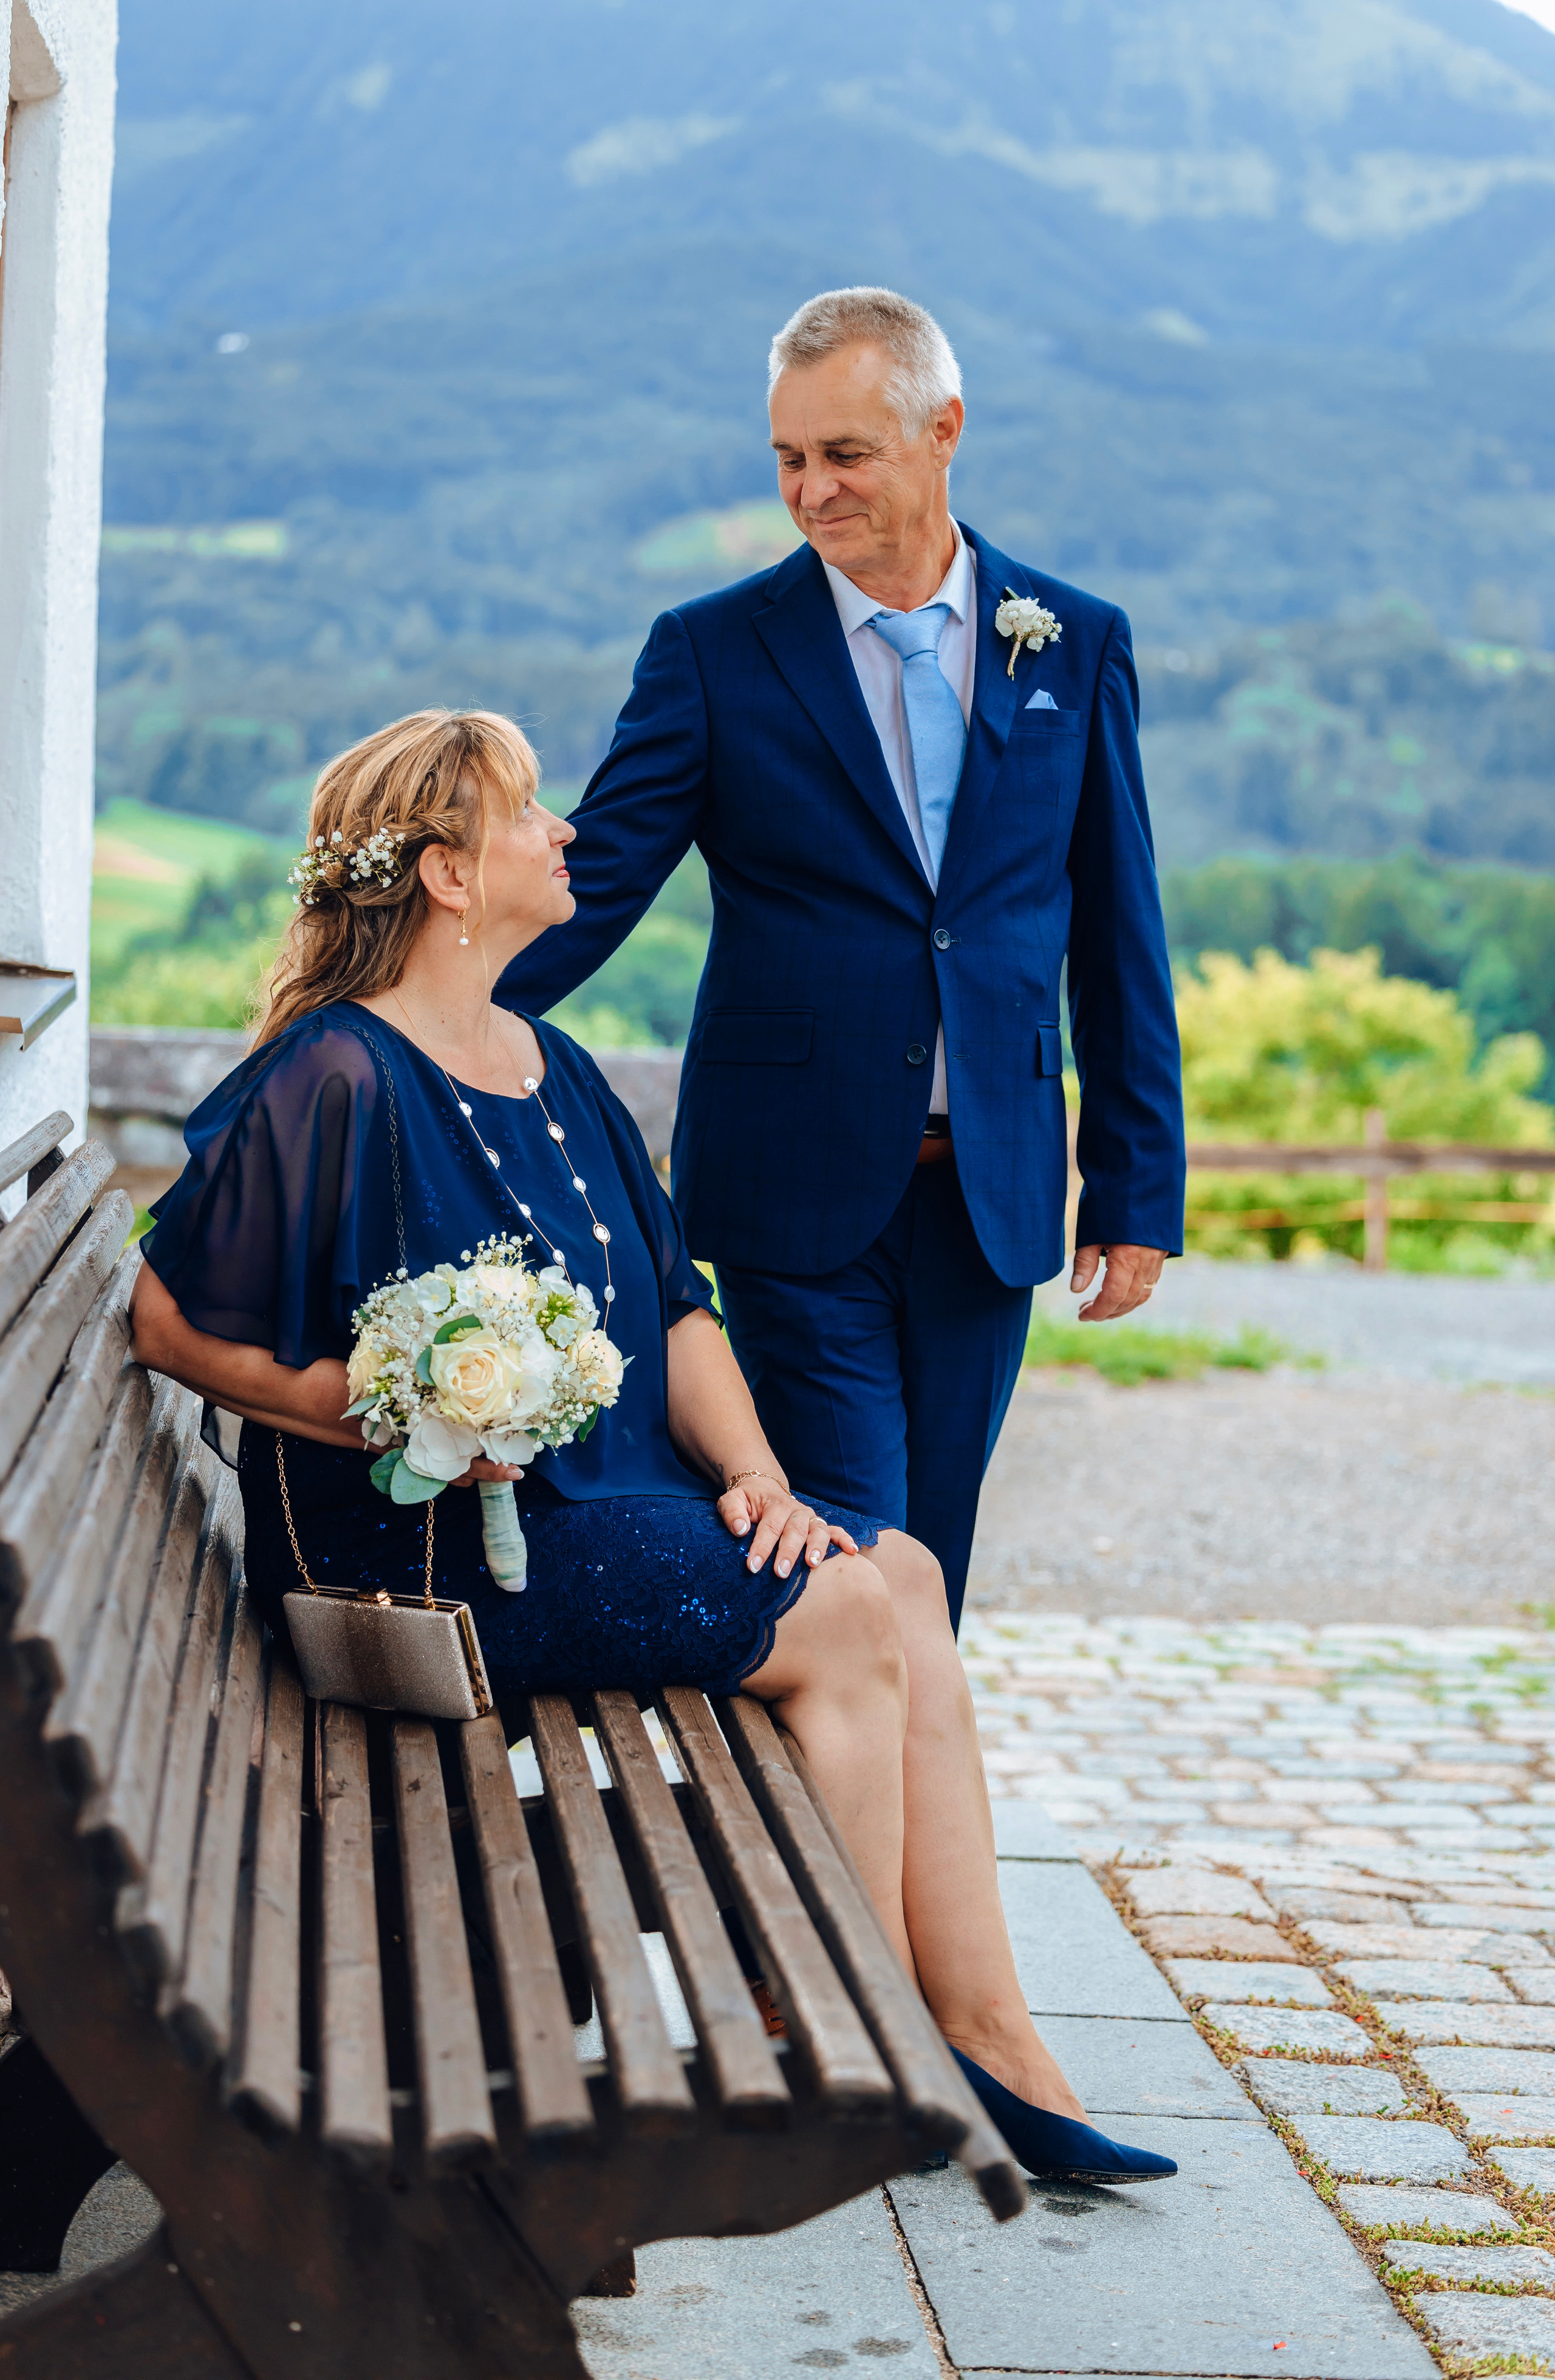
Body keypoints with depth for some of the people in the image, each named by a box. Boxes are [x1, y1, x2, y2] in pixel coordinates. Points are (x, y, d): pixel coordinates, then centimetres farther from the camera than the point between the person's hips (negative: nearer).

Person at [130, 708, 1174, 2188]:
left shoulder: (551, 1071, 15)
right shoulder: (338, 1083, -11)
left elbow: (673, 1306, 14)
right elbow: (171, 1324, -12)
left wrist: (756, 1474, -3)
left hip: (611, 1498, 8)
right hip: (426, 1544, -8)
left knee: (900, 1576, -12)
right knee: (839, 1613, -17)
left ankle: (981, 2033, -10)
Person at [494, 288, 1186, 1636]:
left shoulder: (1077, 647, 5)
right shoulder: (713, 652, -2)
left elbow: (1120, 940, 8)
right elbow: (591, 889, -4)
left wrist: (1139, 1191, 6)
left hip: (993, 1199, 2)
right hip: (799, 1189, -2)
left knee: (931, 1561, 9)